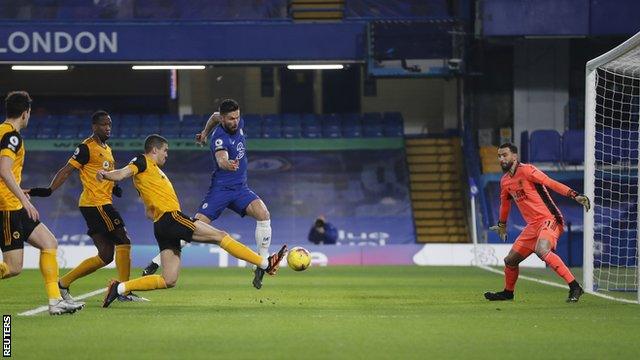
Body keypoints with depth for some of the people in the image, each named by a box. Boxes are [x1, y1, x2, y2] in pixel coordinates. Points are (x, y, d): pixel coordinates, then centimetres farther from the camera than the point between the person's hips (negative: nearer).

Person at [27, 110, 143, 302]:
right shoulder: (87, 148, -9)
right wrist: (49, 190, -23)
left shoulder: (107, 149, 18)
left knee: (105, 256, 8)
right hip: (95, 204, -9)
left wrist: (113, 187, 9)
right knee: (123, 242, -10)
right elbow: (66, 171, -12)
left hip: (103, 205, 9)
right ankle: (124, 291, -7)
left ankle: (63, 283, 12)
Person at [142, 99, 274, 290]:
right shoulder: (219, 138, -22)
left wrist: (205, 133, 32)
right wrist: (227, 164, -67)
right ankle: (156, 262, -2)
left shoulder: (238, 123, -1)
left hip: (240, 188, 5)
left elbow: (214, 117, 21)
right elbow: (221, 159, -45)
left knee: (264, 214, -21)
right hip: (220, 188, -5)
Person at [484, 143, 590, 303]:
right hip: (532, 225, 9)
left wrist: (574, 195, -30)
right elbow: (505, 202, 33)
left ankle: (575, 287, -33)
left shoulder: (525, 170, -12)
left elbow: (551, 183, -20)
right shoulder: (505, 181, 14)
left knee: (542, 251, -34)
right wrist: (502, 225, 45)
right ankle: (508, 292, 39)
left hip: (549, 219, -9)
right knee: (510, 260, 13)